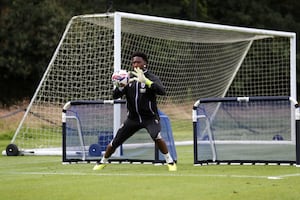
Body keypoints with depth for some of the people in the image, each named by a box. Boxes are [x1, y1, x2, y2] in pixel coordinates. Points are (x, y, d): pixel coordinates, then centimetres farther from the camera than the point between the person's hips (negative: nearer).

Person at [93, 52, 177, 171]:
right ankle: (103, 162, 30)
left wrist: (145, 81, -39)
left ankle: (170, 162, -16)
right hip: (133, 118, 4)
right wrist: (121, 86, -24)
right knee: (115, 142, 6)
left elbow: (162, 91, -28)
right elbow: (115, 96, -2)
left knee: (156, 136, -31)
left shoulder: (151, 77, -8)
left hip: (150, 117, -4)